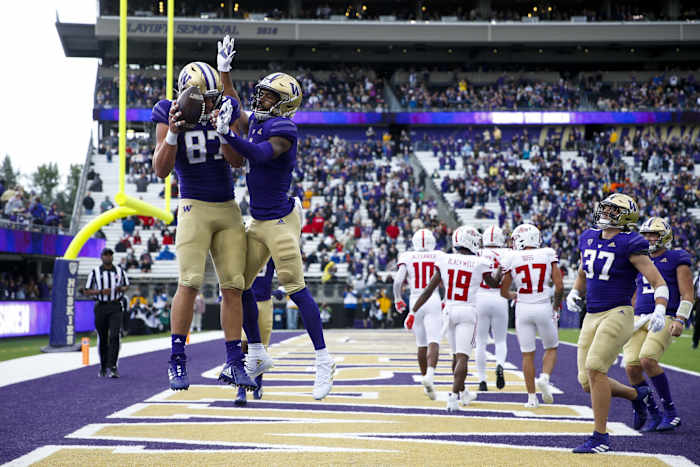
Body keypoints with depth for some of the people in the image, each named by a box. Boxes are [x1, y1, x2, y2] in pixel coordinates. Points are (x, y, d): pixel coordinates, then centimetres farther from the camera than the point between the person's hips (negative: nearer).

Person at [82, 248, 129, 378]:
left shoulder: (120, 271, 8)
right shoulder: (95, 272, 3)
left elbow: (127, 285, 21)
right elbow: (86, 291, 3)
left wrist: (122, 289, -4)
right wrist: (101, 291, -13)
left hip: (115, 307, 0)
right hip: (101, 307, 0)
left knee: (115, 336, -15)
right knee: (102, 339, 7)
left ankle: (112, 367, -17)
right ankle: (103, 367, 21)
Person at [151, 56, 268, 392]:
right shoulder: (170, 117, -5)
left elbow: (237, 161, -4)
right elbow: (161, 170, -9)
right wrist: (172, 133, -23)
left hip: (229, 211, 4)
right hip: (195, 209, -4)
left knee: (233, 285, 0)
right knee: (190, 281, -17)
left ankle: (233, 363, 5)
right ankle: (177, 359, -7)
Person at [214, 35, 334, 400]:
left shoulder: (282, 128, -14)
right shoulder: (255, 123, 11)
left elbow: (259, 154, -30)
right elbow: (233, 107, 30)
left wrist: (228, 135, -41)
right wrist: (224, 70, 24)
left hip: (280, 221, -9)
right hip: (258, 222, 9)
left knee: (295, 288, -11)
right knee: (240, 285, 10)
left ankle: (323, 360, -6)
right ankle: (256, 354, 23)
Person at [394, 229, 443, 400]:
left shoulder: (407, 257, 4)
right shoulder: (439, 257, 3)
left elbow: (398, 281, -5)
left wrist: (397, 300, 10)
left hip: (415, 302, 2)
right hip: (434, 301, -2)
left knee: (421, 344, 15)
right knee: (433, 342, -11)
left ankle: (425, 378, 22)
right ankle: (430, 375, -34)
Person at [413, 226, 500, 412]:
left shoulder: (444, 260, 0)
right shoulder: (480, 264, -7)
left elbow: (429, 290, 2)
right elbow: (494, 284, 14)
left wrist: (413, 311, 8)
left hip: (449, 311, 4)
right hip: (468, 312, -4)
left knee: (457, 355, 18)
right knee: (462, 357, -7)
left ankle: (463, 393, 34)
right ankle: (454, 395, -20)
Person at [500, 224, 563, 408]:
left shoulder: (512, 259, 0)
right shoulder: (548, 255, 0)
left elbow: (504, 292, 6)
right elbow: (559, 286, -5)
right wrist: (556, 306, 11)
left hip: (523, 309, 0)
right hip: (544, 308, 0)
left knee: (527, 354, 9)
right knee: (551, 348, 19)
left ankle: (532, 397, 8)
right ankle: (544, 378, -7)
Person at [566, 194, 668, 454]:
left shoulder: (630, 246, -10)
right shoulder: (589, 239, 11)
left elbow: (658, 282, -10)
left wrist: (660, 310, -26)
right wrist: (574, 294, 8)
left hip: (618, 314, -7)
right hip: (592, 316, 7)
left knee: (594, 370, -19)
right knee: (587, 383, 4)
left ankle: (600, 436, -10)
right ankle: (637, 395, 31)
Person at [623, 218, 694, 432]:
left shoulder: (677, 260, 2)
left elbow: (687, 295, -3)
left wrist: (680, 320, -15)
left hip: (664, 318, -6)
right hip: (640, 319, 6)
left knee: (647, 360, -26)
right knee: (632, 367, -10)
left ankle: (670, 412, -13)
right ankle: (653, 414, 8)